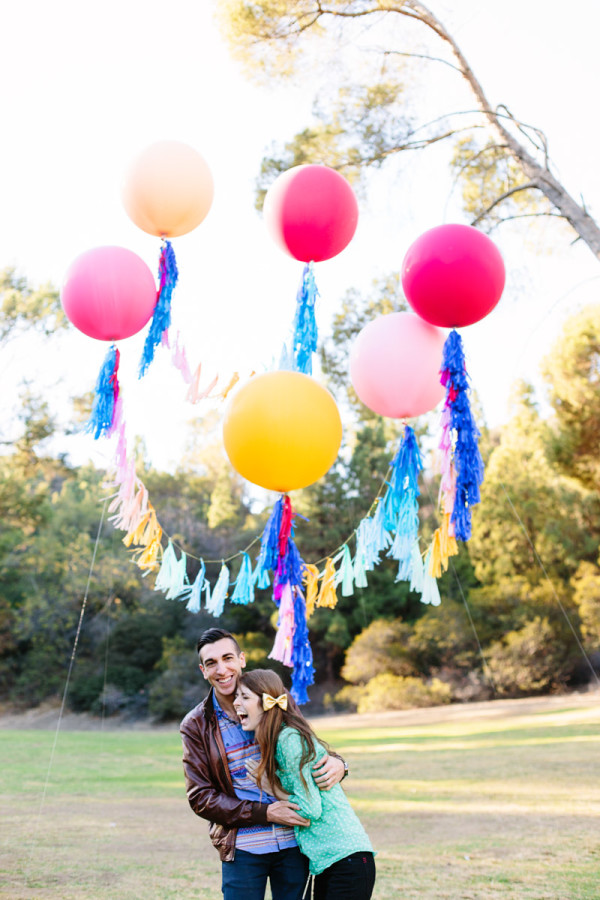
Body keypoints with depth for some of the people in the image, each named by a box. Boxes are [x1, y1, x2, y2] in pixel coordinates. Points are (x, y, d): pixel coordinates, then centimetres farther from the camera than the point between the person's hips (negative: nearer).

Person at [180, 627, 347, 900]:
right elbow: (200, 797, -3)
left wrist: (336, 763, -11)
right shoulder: (195, 726, 0)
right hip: (242, 849, -1)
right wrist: (264, 813, -14)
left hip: (293, 841, 2)